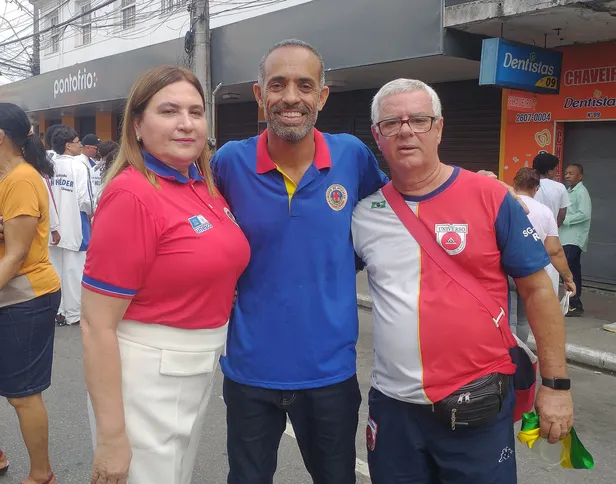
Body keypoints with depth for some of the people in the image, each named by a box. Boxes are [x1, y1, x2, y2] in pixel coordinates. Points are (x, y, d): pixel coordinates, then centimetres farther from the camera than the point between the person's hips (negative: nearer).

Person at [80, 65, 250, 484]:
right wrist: (111, 437, -19)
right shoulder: (131, 194, -20)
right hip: (145, 376, -7)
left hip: (203, 371, 8)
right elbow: (97, 325, -20)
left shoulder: (206, 186, 2)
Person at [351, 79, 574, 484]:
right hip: (392, 404, 3)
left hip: (477, 405, -3)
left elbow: (538, 289, -4)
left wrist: (555, 383, -4)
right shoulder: (364, 212, 0)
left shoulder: (489, 197, -8)